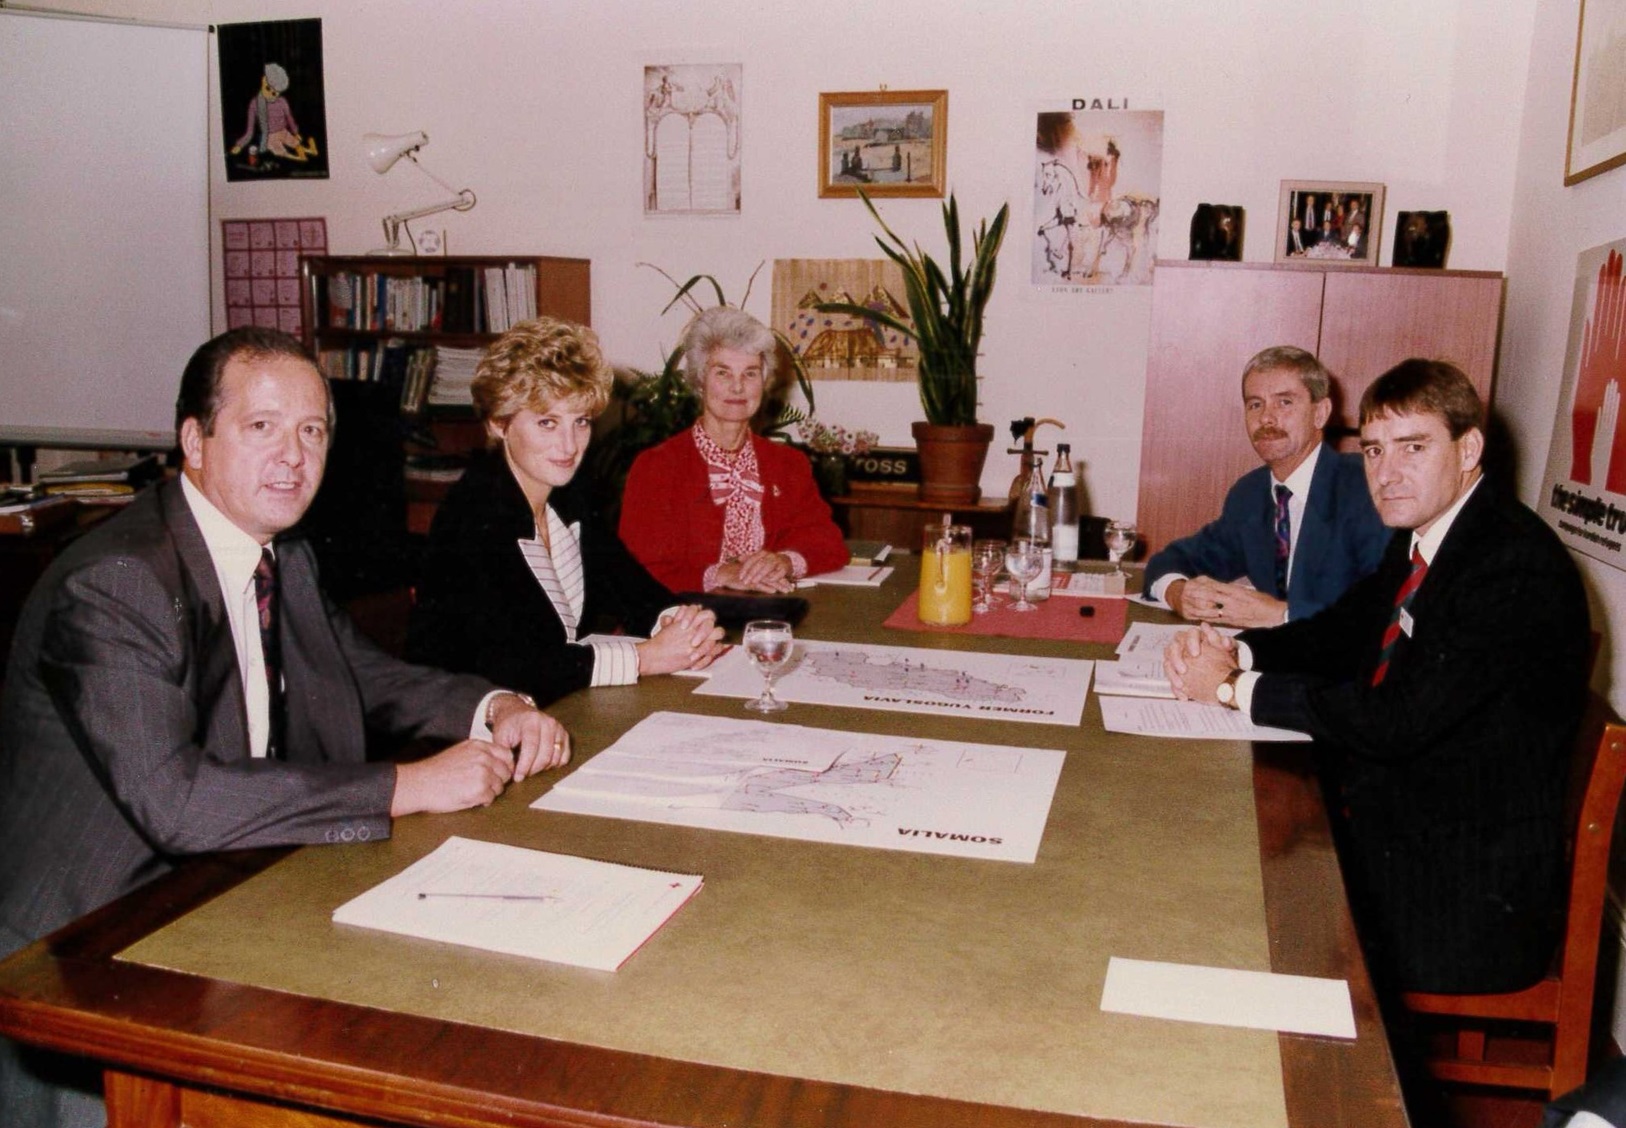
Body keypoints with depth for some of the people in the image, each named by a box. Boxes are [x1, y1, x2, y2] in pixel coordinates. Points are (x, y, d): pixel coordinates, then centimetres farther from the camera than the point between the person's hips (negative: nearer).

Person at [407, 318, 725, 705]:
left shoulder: (568, 497, 4)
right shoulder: (471, 517, -18)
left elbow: (627, 583, 8)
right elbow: (504, 664, -27)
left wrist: (678, 620, -13)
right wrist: (647, 656, -24)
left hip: (566, 709, 7)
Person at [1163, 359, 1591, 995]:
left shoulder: (1520, 570, -23)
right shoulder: (1418, 540, 5)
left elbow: (1395, 721, -29)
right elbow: (1340, 633, 14)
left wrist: (1235, 687, -20)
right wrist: (1234, 651, -6)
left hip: (1462, 900, -8)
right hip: (1375, 828, 8)